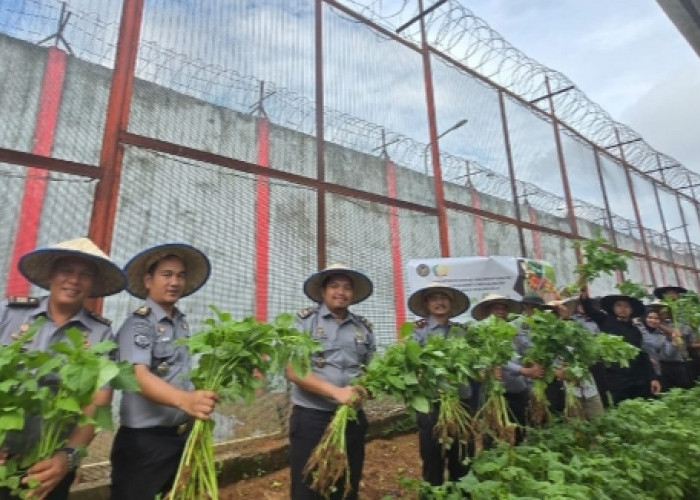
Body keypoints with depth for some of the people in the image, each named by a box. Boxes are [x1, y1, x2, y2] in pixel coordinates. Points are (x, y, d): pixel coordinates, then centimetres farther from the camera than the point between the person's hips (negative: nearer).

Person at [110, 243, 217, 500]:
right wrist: (185, 400, -44)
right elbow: (139, 377, -29)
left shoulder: (182, 323, 4)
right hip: (144, 440, -6)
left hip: (182, 435, 7)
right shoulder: (138, 324, -15)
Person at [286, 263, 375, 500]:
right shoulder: (305, 320, -6)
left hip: (352, 417, 4)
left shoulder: (364, 327, 5)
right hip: (310, 417, -3)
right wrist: (336, 392, -21)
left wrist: (362, 390, -13)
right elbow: (293, 371, -13)